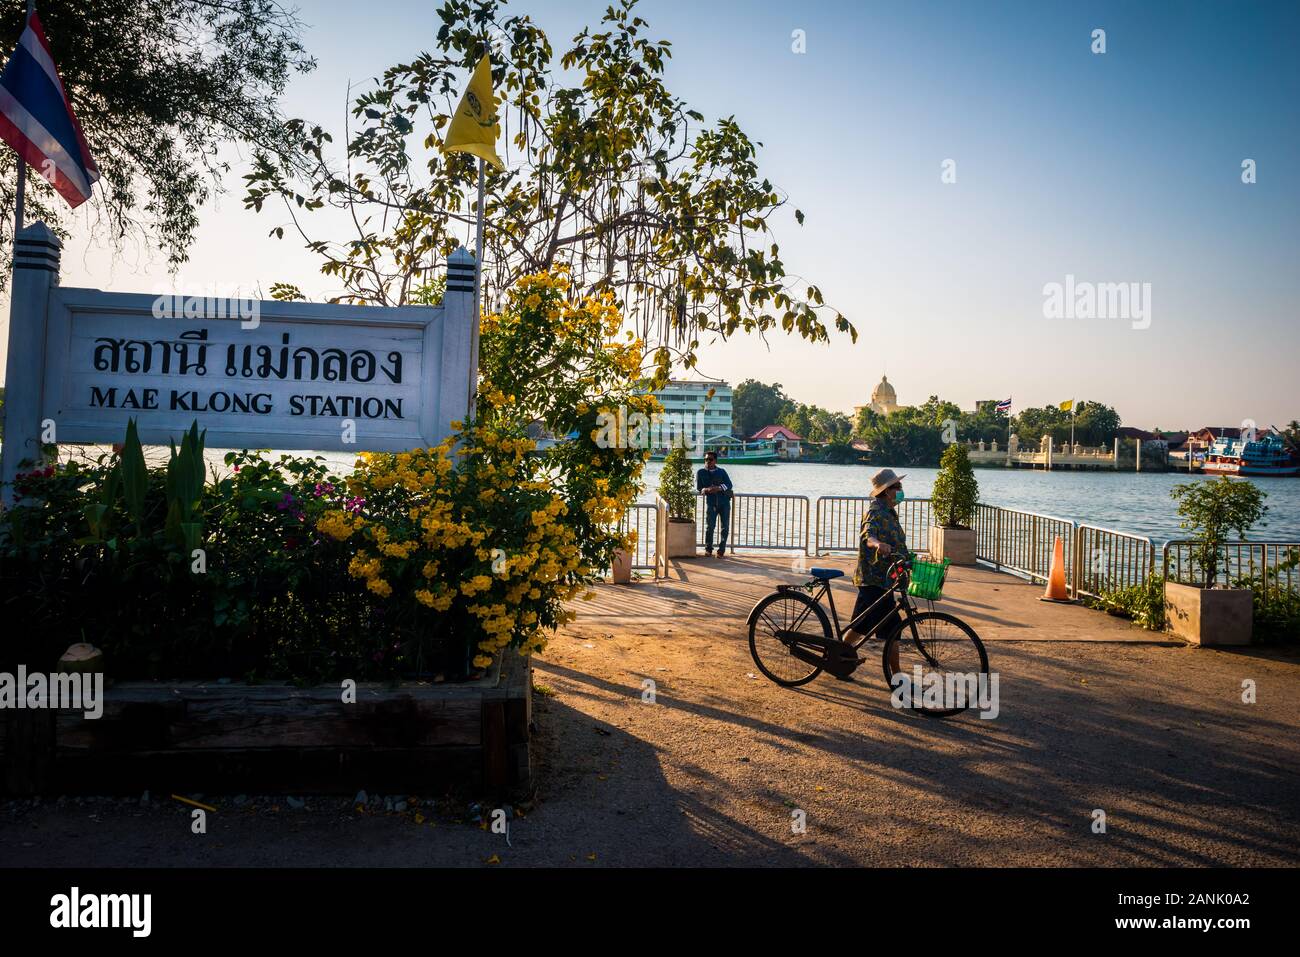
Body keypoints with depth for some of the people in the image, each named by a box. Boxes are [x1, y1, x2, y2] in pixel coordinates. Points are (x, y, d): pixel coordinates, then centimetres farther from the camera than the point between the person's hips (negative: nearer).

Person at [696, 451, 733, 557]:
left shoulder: (722, 472, 15)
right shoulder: (701, 472, 14)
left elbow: (729, 484, 3)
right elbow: (698, 488, 9)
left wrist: (719, 488, -17)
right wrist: (707, 490, -13)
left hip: (724, 501, 1)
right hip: (711, 502, -1)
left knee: (725, 526, -2)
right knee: (710, 525, -9)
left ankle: (721, 550, 6)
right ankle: (708, 549, 5)